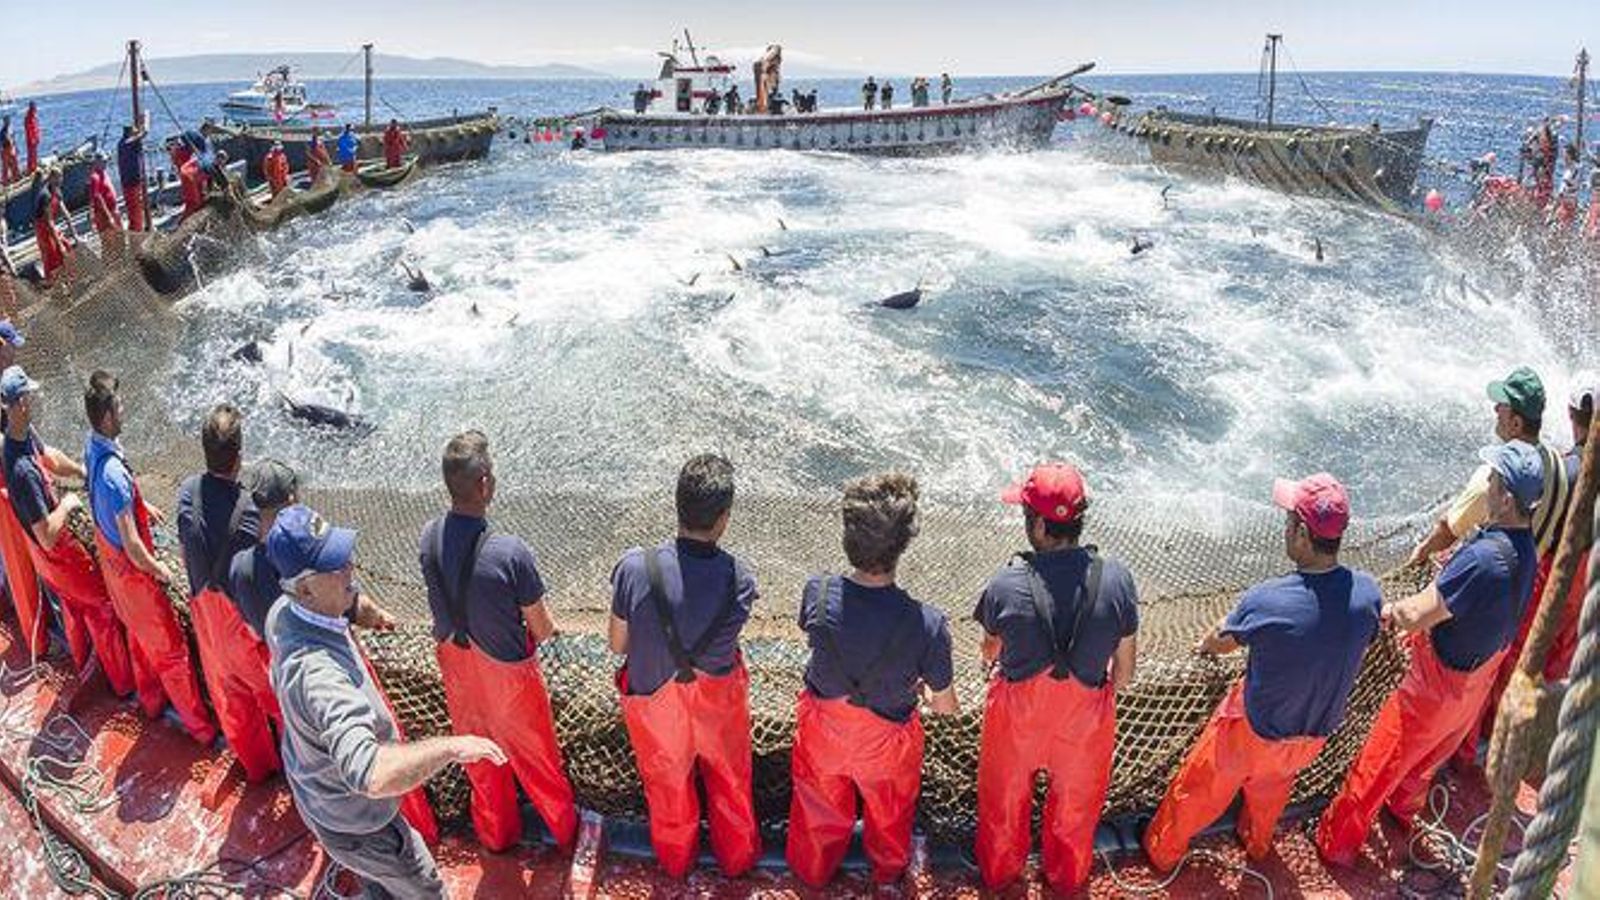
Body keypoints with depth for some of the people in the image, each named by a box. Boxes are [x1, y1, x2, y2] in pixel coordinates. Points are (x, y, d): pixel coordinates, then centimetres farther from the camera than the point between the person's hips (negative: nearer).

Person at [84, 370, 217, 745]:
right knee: (170, 648, 6)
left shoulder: (92, 447, -9)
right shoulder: (114, 472, -37)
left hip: (109, 556, 9)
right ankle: (201, 728, 20)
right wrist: (159, 570, -16)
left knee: (138, 632, 29)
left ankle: (151, 700, 50)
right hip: (131, 569, -9)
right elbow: (132, 546, -32)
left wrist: (142, 506, 16)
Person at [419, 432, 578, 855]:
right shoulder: (510, 553, -33)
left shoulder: (428, 538, -16)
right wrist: (544, 628, 2)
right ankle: (564, 829, 44)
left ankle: (495, 832, 49)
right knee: (533, 755, 20)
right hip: (505, 670, -4)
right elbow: (543, 629, -20)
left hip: (456, 662, 5)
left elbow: (447, 602, 1)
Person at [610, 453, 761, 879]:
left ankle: (675, 859, 56)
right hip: (716, 700, 0)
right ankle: (737, 856, 54)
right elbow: (725, 639, -11)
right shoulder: (739, 580, -28)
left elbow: (618, 644, -15)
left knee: (667, 783, 29)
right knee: (730, 780, 29)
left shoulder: (634, 567, -30)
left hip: (653, 697, 1)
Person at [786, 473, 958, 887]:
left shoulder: (816, 594, -31)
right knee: (889, 810, 33)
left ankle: (813, 869, 60)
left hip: (822, 725, 2)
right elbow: (945, 707, -20)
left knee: (820, 806, 32)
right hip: (886, 738, -1)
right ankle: (888, 870, 62)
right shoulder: (928, 625, -38)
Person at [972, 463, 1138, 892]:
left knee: (1005, 795, 27)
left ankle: (998, 874, 52)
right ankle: (1067, 879, 54)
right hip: (1086, 713, 1)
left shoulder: (1006, 586, -27)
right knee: (1076, 799, 28)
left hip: (1018, 711, -1)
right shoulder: (1117, 579, -22)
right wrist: (1106, 693, 12)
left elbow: (990, 652, -6)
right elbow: (1125, 666, -9)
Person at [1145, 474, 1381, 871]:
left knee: (1201, 787, 22)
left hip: (1255, 731, -4)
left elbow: (1223, 642, -12)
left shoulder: (1265, 601, -35)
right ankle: (1257, 843, 61)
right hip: (1317, 732, 4)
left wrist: (1206, 645, 13)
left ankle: (1162, 850, 45)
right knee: (1272, 786, 35)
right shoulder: (1367, 593, -23)